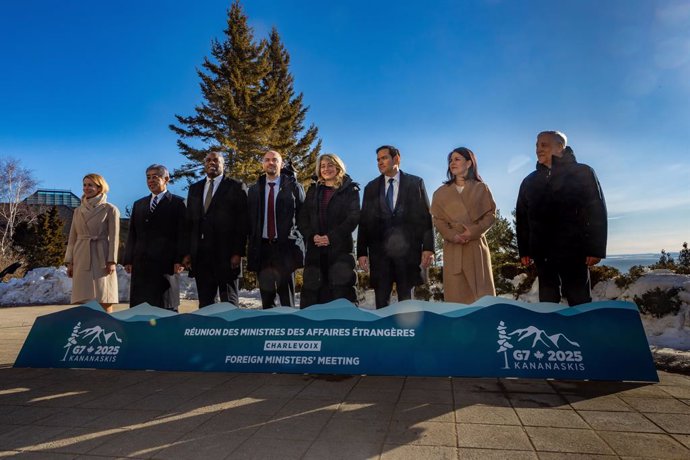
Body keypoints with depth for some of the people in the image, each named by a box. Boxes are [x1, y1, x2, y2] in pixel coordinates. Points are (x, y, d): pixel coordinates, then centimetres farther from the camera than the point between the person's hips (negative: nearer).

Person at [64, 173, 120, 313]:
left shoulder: (110, 209, 2)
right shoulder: (78, 211, 16)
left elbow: (114, 237, -3)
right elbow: (72, 238, 14)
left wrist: (111, 261, -11)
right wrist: (69, 262, 6)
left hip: (101, 260, -4)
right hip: (81, 260, 4)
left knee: (104, 301, -4)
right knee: (81, 301, 3)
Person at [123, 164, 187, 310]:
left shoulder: (178, 203, 3)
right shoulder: (138, 204, 19)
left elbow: (183, 234, -4)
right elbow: (132, 235, 17)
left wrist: (180, 260, -12)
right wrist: (128, 260, 8)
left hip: (166, 264, -5)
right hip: (141, 263, 5)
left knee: (165, 305, -1)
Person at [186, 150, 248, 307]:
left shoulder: (236, 187, 2)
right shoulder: (194, 188, 16)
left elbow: (242, 222, -4)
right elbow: (189, 221, 14)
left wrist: (238, 253, -11)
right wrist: (188, 252, 6)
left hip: (226, 253, -4)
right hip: (200, 255, 5)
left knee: (229, 302, 1)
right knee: (204, 303, 10)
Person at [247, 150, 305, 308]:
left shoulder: (294, 187, 4)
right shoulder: (254, 190, 13)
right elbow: (250, 219, 13)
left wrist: (301, 243, -2)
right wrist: (252, 245, 7)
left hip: (286, 247, -3)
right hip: (262, 247, 3)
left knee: (287, 295, -3)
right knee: (266, 295, 8)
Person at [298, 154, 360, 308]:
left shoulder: (350, 189, 5)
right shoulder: (313, 190, 16)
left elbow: (353, 217, -6)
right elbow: (303, 218, 10)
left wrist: (331, 237, -14)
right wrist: (312, 236, -9)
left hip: (340, 248, -3)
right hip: (315, 249, 4)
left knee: (342, 289, -7)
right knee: (312, 291, 2)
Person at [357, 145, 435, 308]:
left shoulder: (415, 183, 7)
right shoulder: (371, 187, 12)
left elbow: (425, 217, 2)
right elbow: (364, 220, 7)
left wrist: (428, 247, -7)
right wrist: (362, 252, 0)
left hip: (407, 249, -1)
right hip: (380, 250, 2)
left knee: (406, 299, 6)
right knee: (381, 300, 4)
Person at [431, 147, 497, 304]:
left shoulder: (481, 188, 8)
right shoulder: (441, 192, 11)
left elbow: (491, 214, 4)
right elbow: (438, 219, 5)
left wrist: (474, 231, -13)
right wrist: (452, 236, -12)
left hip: (476, 245, -1)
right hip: (453, 246, 1)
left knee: (481, 289, -1)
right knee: (456, 293, -1)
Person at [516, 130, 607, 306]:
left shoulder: (582, 173, 4)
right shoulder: (529, 181, 13)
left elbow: (597, 212, -3)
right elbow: (522, 217, 12)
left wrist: (596, 249, -10)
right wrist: (524, 250, 5)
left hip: (574, 251, -3)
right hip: (543, 253, 3)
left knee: (579, 301, 0)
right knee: (547, 302, 7)